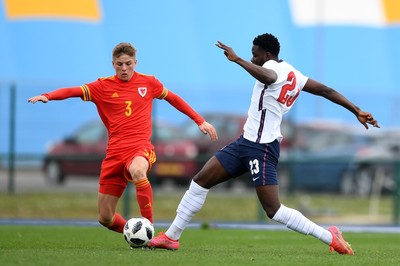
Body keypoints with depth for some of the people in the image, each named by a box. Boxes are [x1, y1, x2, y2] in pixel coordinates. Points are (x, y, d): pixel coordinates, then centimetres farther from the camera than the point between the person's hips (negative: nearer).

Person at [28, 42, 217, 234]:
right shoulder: (103, 86, 4)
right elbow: (74, 91, -9)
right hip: (115, 152, 2)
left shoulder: (148, 83, 9)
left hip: (141, 148, -2)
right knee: (105, 218, 0)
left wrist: (200, 121, 24)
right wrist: (48, 96, -26)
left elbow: (173, 99, 24)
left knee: (137, 171, -41)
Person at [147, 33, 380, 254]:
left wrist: (237, 59, -39)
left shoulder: (275, 68, -15)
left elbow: (267, 77, -41)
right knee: (201, 181, 8)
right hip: (248, 142, 11)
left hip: (261, 147, -11)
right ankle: (172, 237, 13)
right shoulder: (293, 75, 13)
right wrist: (357, 111, 17)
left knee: (273, 210, -12)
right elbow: (325, 90, 14)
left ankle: (330, 237, -4)